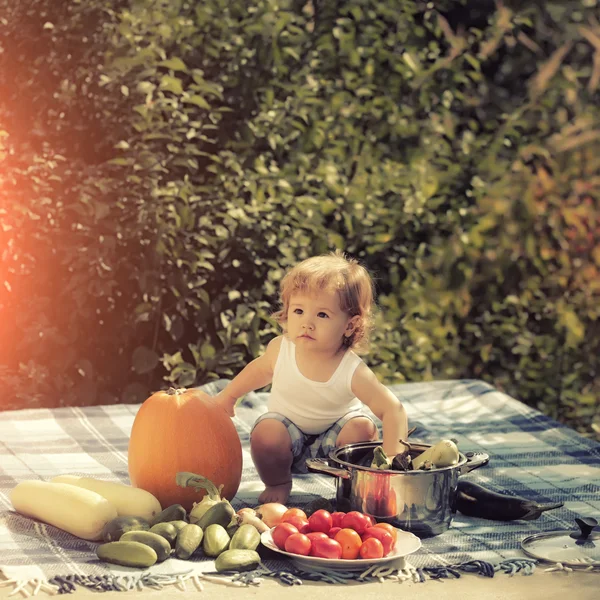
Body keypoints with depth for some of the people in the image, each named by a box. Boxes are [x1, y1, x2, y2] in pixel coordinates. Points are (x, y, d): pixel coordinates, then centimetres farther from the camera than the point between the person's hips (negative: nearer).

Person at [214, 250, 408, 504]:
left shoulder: (353, 372, -30)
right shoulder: (281, 348, -21)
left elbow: (393, 410, -30)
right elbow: (260, 368, 3)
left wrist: (391, 455, -41)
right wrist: (227, 396, 14)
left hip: (331, 437, -1)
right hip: (288, 428, 1)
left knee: (363, 428, -28)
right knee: (266, 433, -30)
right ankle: (277, 484, 0)